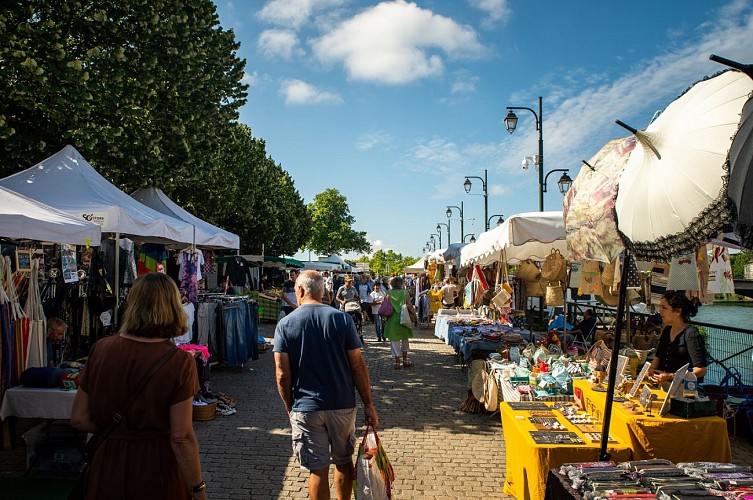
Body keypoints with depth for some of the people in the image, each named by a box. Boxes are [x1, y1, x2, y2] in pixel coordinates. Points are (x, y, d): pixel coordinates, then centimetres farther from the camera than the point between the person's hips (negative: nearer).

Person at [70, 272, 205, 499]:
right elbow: (181, 437, -18)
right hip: (158, 472, -3)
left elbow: (78, 419, -1)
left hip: (108, 468, 3)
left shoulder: (101, 349, -6)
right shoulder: (179, 362, -18)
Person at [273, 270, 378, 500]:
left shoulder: (285, 324, -6)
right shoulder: (342, 319, -6)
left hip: (306, 408, -1)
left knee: (318, 469, 9)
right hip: (343, 405, 1)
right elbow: (358, 365, -6)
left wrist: (290, 408, 6)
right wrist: (368, 404, 2)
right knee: (344, 461, 20)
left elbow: (282, 374, -8)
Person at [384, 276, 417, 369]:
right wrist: (414, 315, 4)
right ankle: (405, 360, 23)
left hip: (392, 320, 0)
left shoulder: (389, 293, -2)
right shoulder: (405, 293, -4)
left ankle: (397, 362, 5)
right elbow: (409, 306, -7)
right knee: (405, 339, 18)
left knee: (394, 340, 5)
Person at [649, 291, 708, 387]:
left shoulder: (691, 334, -10)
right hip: (663, 385, 6)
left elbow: (701, 370, -14)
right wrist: (651, 371, 1)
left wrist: (671, 376, -17)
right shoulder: (666, 331, 14)